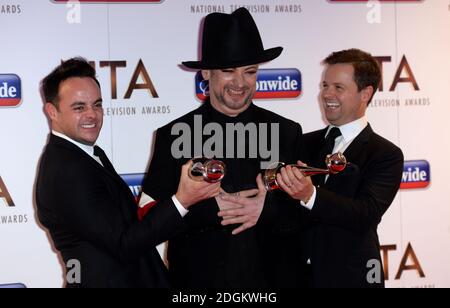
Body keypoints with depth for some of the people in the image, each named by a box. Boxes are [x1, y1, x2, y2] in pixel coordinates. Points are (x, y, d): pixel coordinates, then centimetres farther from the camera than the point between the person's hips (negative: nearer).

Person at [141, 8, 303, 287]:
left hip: (271, 277, 1)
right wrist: (213, 208, -21)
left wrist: (268, 209, -18)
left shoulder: (287, 133, 1)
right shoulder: (173, 136, -4)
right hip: (197, 278, -1)